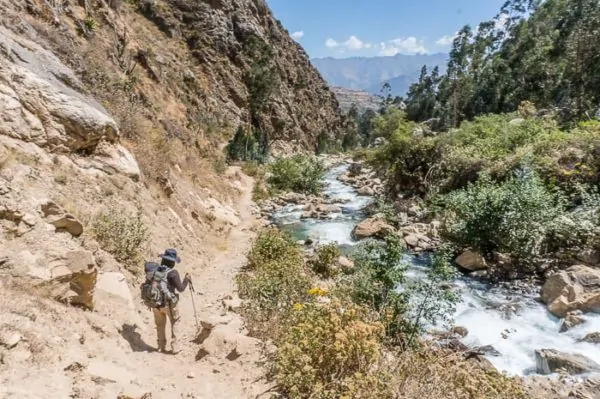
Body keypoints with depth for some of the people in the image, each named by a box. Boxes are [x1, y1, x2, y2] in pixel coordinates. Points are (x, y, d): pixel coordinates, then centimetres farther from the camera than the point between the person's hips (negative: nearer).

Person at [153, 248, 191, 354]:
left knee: (160, 325, 23)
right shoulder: (173, 273, -18)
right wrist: (186, 280, 1)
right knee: (176, 322, 17)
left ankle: (161, 347, 29)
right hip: (168, 303, -5)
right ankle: (174, 347, 14)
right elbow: (180, 288, -15)